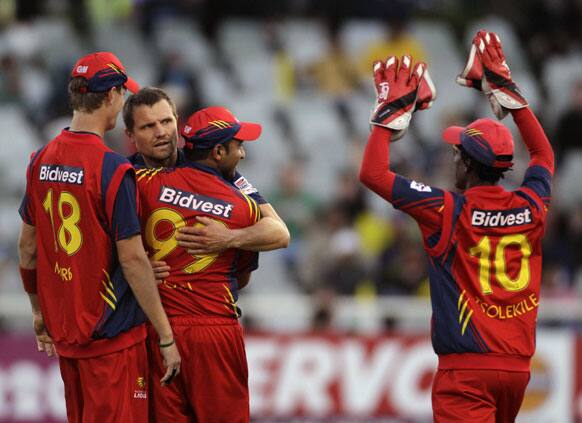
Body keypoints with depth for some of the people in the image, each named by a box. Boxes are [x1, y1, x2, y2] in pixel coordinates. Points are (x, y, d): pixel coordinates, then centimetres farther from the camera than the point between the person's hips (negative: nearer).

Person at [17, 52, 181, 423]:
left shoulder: (42, 161, 5)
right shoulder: (114, 169, -16)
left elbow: (28, 247, 13)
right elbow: (132, 259, -17)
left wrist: (39, 310, 27)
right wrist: (166, 338, -12)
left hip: (63, 332, 7)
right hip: (111, 335, -7)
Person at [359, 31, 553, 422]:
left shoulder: (450, 211, -9)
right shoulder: (530, 207, 4)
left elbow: (373, 173, -7)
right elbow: (544, 154, 26)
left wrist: (391, 112, 2)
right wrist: (506, 90, 31)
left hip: (467, 368, -6)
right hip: (518, 366, 6)